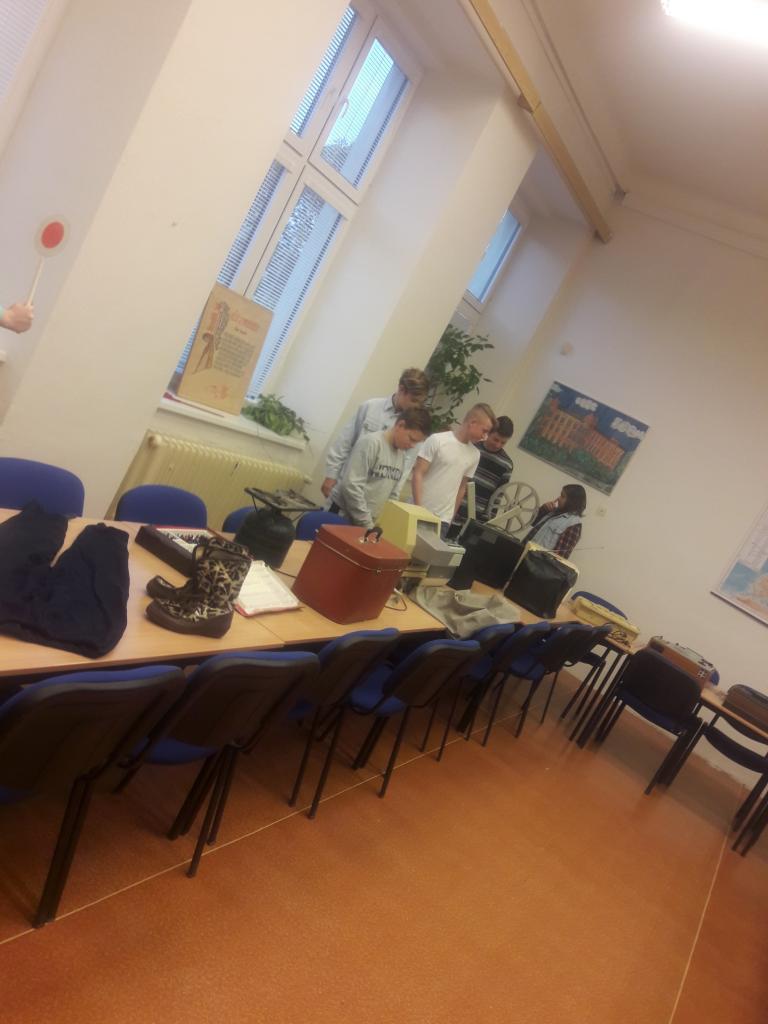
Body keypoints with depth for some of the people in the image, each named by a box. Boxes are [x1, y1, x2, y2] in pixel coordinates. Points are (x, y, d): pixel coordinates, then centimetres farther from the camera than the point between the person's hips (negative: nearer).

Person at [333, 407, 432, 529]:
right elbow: (351, 486, -21)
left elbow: (393, 494, 11)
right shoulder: (371, 442, -15)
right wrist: (367, 525, -18)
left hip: (369, 522, 6)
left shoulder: (403, 455, 6)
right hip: (342, 515, -6)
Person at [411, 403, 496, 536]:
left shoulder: (474, 455, 7)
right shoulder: (437, 440, -9)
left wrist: (452, 516, 12)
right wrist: (419, 509, -13)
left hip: (442, 520, 4)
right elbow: (418, 475, -9)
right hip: (417, 511, -3)